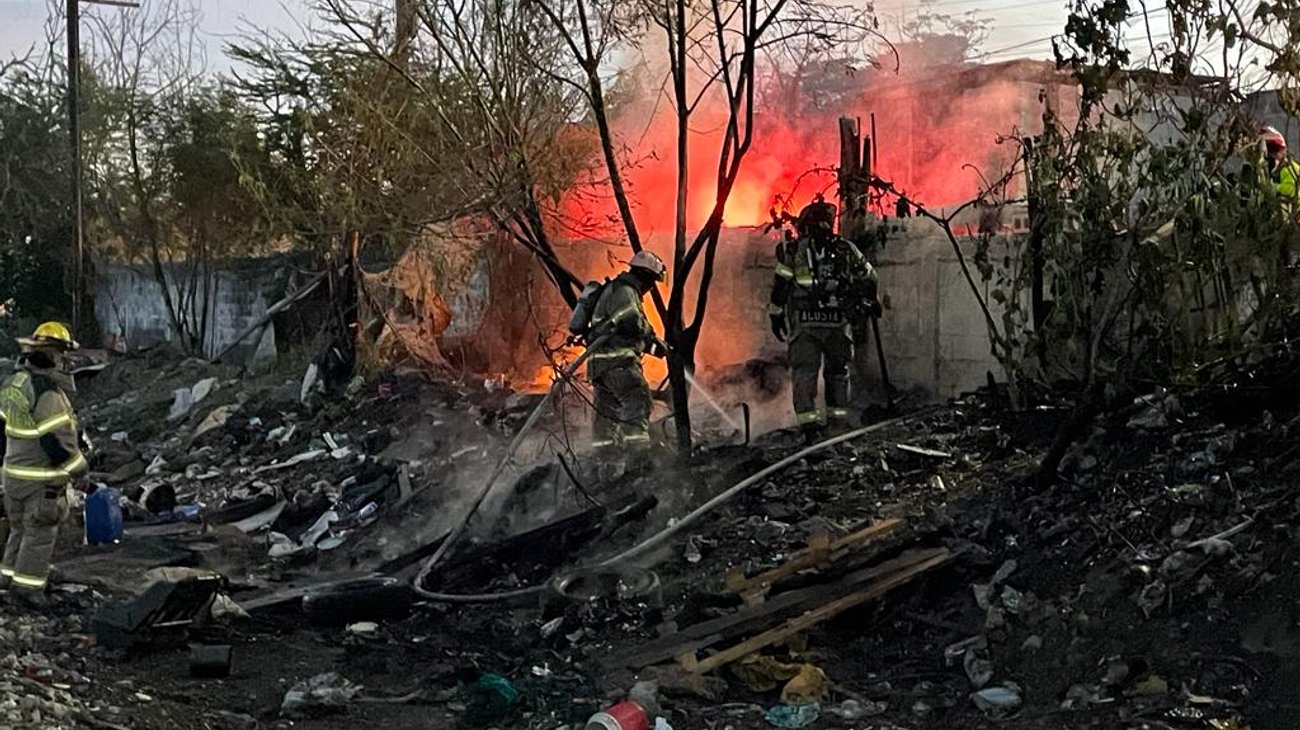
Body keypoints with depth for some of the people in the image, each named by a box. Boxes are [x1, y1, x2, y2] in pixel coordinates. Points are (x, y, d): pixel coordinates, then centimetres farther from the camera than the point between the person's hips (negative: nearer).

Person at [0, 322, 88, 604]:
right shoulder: (47, 391, -24)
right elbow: (57, 440, -23)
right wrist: (79, 470, -10)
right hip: (43, 478, -8)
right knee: (40, 534, 3)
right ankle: (27, 590, 9)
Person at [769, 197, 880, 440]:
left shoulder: (793, 250, 3)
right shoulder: (846, 250, 11)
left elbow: (780, 285, -2)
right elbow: (868, 278, 20)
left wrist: (776, 315, 6)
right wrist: (869, 302, 35)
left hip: (803, 321, -2)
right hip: (837, 320, 2)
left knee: (804, 370, -1)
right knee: (837, 370, 17)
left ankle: (807, 418, -15)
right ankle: (838, 418, 18)